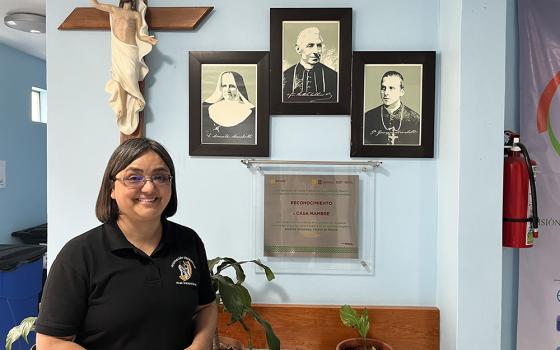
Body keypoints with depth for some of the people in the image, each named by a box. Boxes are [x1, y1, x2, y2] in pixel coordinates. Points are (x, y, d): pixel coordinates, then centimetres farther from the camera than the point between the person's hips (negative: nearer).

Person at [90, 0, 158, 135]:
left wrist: (149, 39, -11)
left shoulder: (136, 14, 13)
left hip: (131, 49, -1)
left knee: (130, 76, -14)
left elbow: (139, 35, 8)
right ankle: (122, 107, -3)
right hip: (118, 49, 1)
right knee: (121, 78, -5)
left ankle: (137, 100, 4)